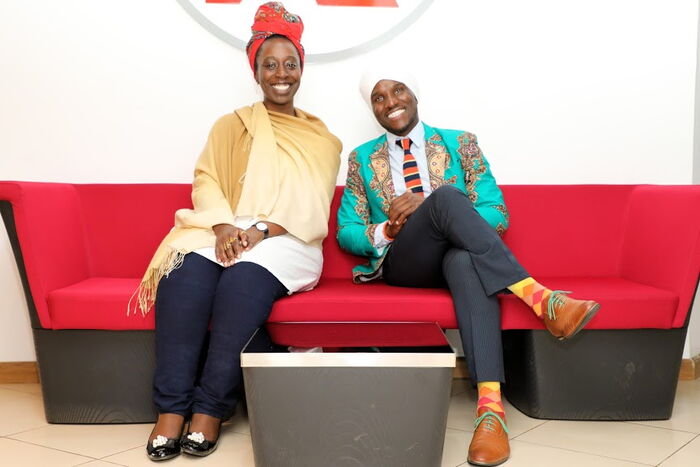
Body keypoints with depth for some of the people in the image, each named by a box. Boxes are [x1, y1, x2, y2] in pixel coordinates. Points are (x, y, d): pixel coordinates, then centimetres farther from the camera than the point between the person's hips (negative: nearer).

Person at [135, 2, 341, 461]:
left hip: (285, 242, -1)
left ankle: (211, 408, -26)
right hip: (223, 232, 2)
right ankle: (171, 407, -28)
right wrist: (223, 226, -15)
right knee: (185, 272, -33)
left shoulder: (320, 137, 15)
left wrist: (262, 231, -15)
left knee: (245, 277, -36)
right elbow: (206, 181, 6)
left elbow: (311, 208, 2)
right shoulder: (232, 125, 19)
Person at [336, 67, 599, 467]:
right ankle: (539, 298, -42)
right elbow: (346, 232, 12)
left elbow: (497, 216, 4)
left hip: (456, 257, 1)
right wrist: (386, 231, -11)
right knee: (447, 196, -32)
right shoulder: (362, 159, 16)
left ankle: (490, 406, -51)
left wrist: (427, 206, -11)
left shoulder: (460, 144, 13)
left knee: (466, 259, -41)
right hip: (401, 263, 0)